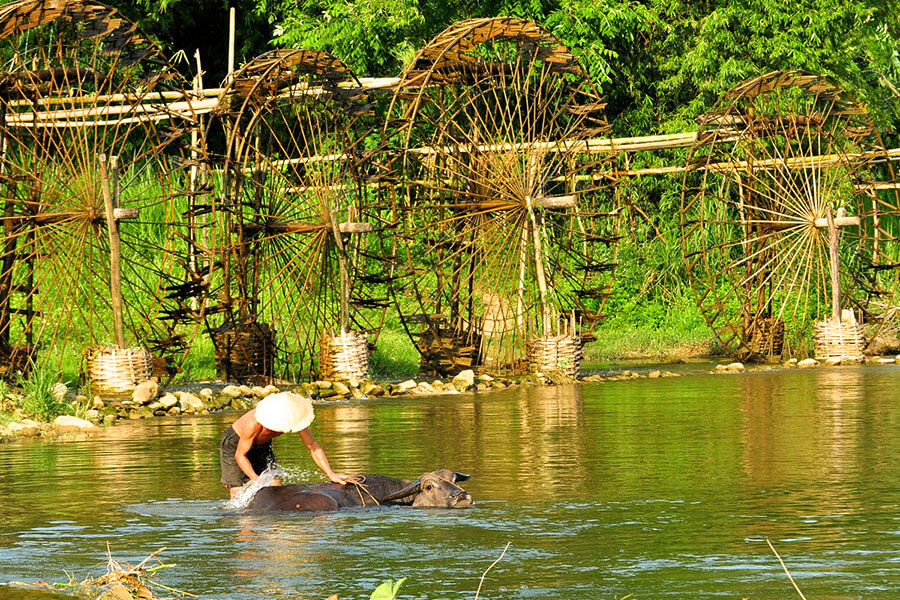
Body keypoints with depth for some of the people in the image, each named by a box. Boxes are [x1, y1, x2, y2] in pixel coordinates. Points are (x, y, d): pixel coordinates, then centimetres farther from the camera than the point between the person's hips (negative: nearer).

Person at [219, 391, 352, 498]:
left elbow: (313, 446, -18)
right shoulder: (253, 424, -42)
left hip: (261, 445, 5)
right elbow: (240, 455, -27)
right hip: (235, 443, -5)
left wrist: (331, 474, -24)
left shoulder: (293, 418, -28)